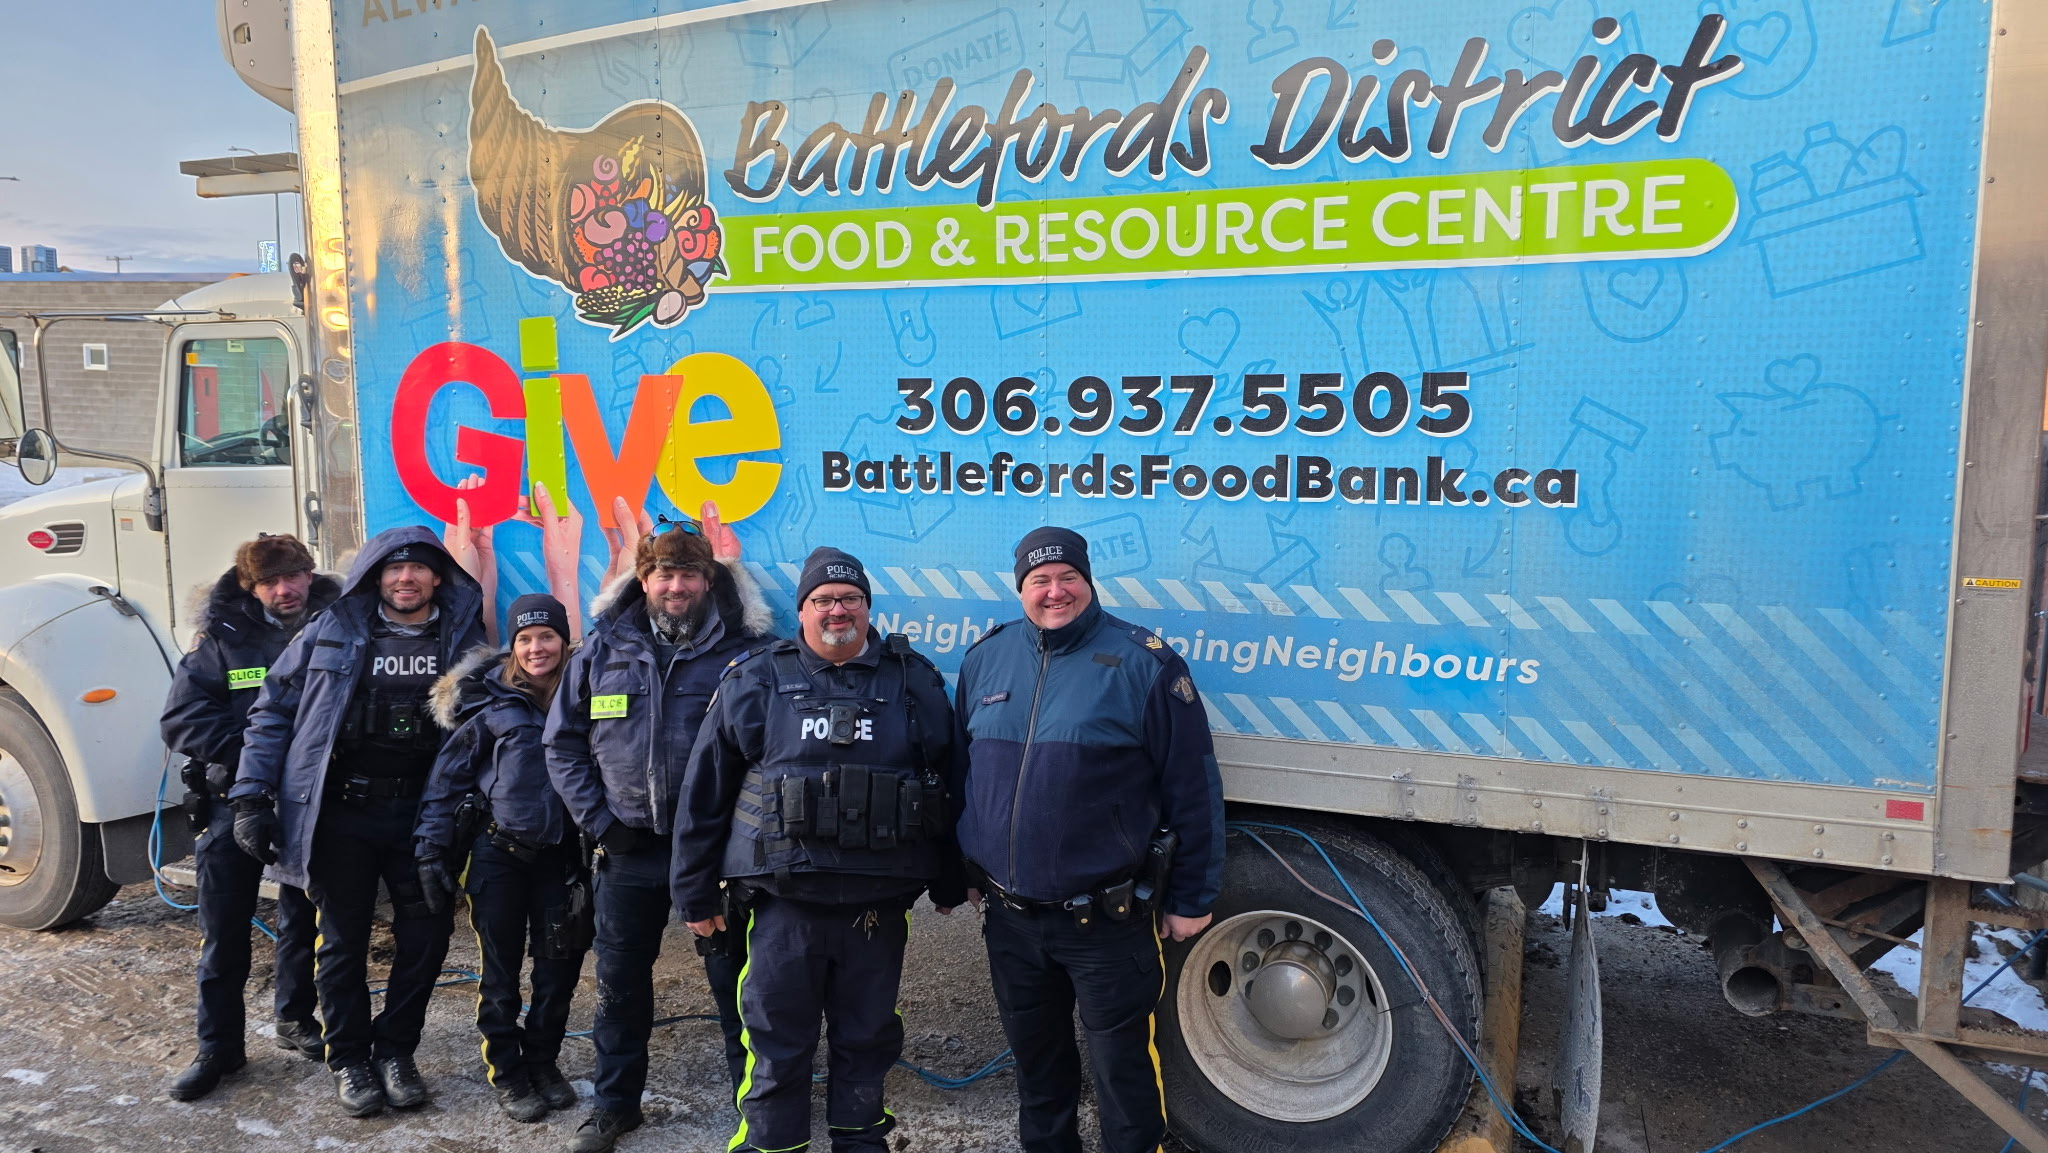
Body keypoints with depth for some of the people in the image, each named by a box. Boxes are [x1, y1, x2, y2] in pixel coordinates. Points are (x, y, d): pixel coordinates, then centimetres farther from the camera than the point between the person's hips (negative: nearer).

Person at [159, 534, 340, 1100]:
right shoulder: (222, 637, -3)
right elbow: (181, 719, -8)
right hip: (234, 800, -1)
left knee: (304, 921, 14)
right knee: (224, 932, 4)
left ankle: (297, 1020, 32)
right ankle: (218, 1046, 17)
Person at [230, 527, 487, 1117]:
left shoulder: (464, 640, 2)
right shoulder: (333, 632, -1)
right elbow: (273, 711, 2)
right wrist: (251, 797, -3)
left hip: (422, 814, 1)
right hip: (341, 811, -1)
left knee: (426, 935, 5)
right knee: (343, 939, 8)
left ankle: (395, 1050, 24)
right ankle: (349, 1058, 25)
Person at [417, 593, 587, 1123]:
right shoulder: (490, 701, -5)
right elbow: (448, 775, -4)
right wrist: (432, 850, -8)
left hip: (560, 854, 2)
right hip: (497, 852, -2)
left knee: (559, 964, 9)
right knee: (500, 968, 7)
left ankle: (543, 1062, 27)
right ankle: (506, 1073, 21)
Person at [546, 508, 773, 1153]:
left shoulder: (743, 651, -6)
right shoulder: (604, 649, 3)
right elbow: (563, 741, 7)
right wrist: (596, 819, -1)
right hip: (630, 847, 3)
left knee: (735, 978, 7)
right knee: (619, 982, 15)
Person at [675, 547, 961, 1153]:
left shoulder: (915, 683, 4)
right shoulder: (754, 682, 1)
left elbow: (948, 784, 8)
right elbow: (704, 792, 4)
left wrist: (950, 883, 10)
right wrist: (696, 893, 4)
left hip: (879, 908, 2)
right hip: (785, 903, -1)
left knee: (867, 1040, 16)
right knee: (777, 1049, 7)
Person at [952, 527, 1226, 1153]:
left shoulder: (1143, 662, -9)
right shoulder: (985, 658, 5)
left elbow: (1193, 789, -7)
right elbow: (958, 771, 15)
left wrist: (1191, 898, -6)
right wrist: (963, 868, 16)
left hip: (1105, 920, -4)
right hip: (1010, 918, 5)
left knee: (1123, 1069, 6)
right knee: (1035, 1057, 21)